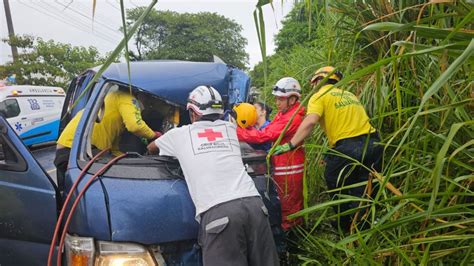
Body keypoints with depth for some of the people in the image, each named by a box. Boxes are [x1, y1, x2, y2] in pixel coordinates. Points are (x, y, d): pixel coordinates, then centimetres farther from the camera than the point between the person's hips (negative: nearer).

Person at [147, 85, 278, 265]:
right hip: (253, 204, 4)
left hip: (218, 213, -4)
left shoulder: (179, 134, 16)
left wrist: (166, 146, 60)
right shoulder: (229, 128, 22)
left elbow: (151, 148, 37)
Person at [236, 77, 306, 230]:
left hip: (289, 169, -10)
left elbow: (264, 136, -23)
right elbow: (266, 132, 6)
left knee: (287, 209, 3)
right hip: (281, 167, 10)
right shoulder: (282, 114, 14)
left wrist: (236, 131, -19)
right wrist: (245, 127, -8)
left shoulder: (293, 118, -19)